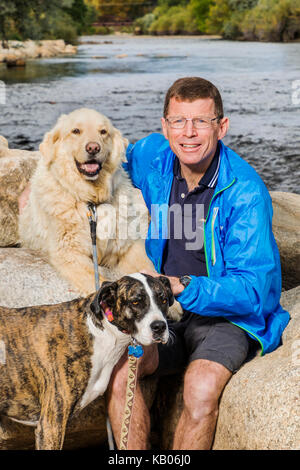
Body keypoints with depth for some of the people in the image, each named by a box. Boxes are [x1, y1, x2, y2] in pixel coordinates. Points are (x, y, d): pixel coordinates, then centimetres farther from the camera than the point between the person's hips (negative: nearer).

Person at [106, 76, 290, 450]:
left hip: (229, 317, -4)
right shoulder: (155, 156, -2)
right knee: (115, 366, -26)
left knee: (202, 388, -35)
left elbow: (252, 290, -20)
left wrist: (182, 287, -34)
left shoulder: (245, 192, -18)